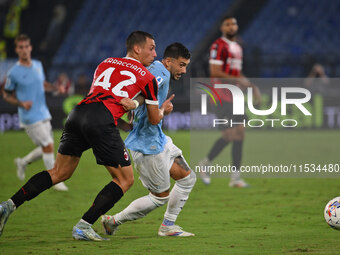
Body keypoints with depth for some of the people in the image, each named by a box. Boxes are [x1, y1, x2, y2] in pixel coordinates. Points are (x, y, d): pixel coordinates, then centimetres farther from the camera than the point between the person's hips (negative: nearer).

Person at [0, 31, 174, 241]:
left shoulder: (106, 63, 26)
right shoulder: (147, 77, 12)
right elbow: (154, 120, 19)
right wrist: (163, 109, 41)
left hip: (78, 113, 6)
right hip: (102, 121, -6)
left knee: (60, 173, 19)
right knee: (125, 180, 7)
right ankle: (84, 226, -2)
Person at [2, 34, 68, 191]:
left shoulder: (38, 65, 7)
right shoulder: (14, 73, -10)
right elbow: (6, 95, -1)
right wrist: (21, 103, -17)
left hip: (43, 113, 7)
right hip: (29, 117, -7)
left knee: (46, 149, 10)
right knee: (48, 146, -11)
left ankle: (23, 162, 35)